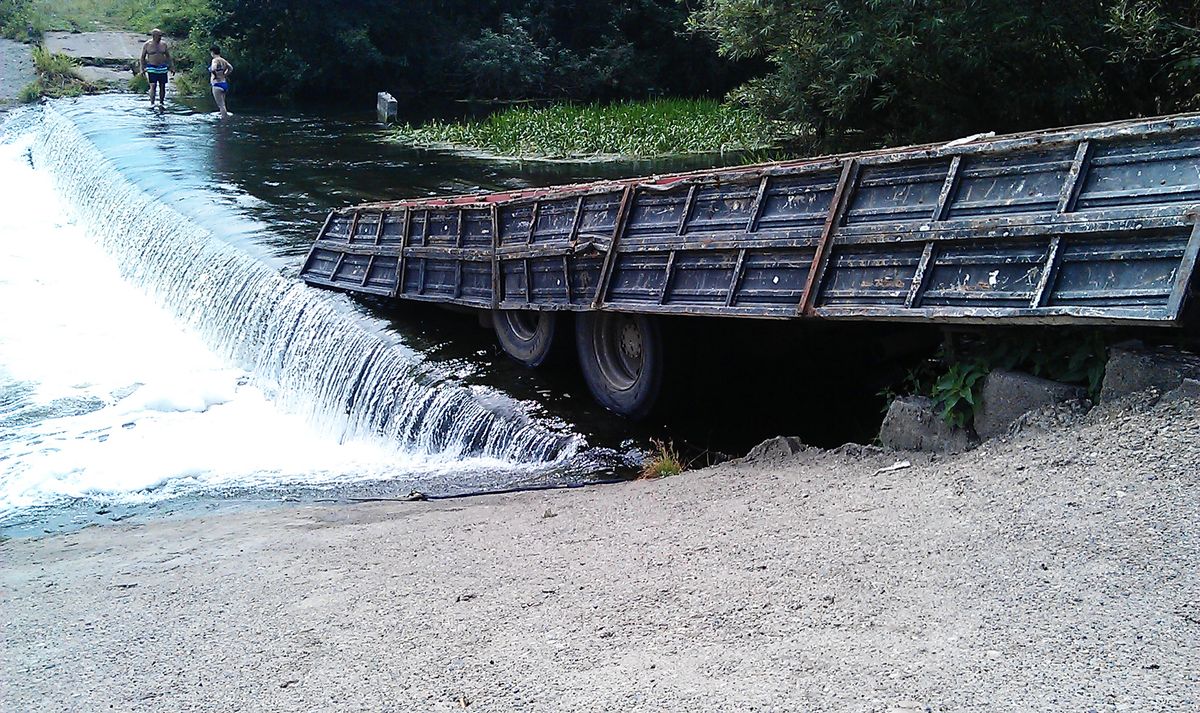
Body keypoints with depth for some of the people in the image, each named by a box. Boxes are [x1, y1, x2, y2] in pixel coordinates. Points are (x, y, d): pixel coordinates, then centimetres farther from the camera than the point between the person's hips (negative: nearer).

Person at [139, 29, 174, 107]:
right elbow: (142, 57, 3)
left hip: (162, 68, 3)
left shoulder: (164, 44, 6)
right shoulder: (147, 45, -2)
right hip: (152, 68, -3)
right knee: (153, 86, -11)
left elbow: (168, 56, 15)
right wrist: (142, 69, -4)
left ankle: (161, 102, 15)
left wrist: (172, 67, 9)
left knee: (162, 86, 4)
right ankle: (152, 103, -10)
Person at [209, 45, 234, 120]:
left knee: (221, 105, -6)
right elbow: (230, 68, 22)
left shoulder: (215, 60, -14)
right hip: (224, 83, 8)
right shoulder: (223, 60, 9)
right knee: (222, 105, 16)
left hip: (217, 84, -8)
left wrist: (215, 75, -15)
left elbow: (213, 69, -33)